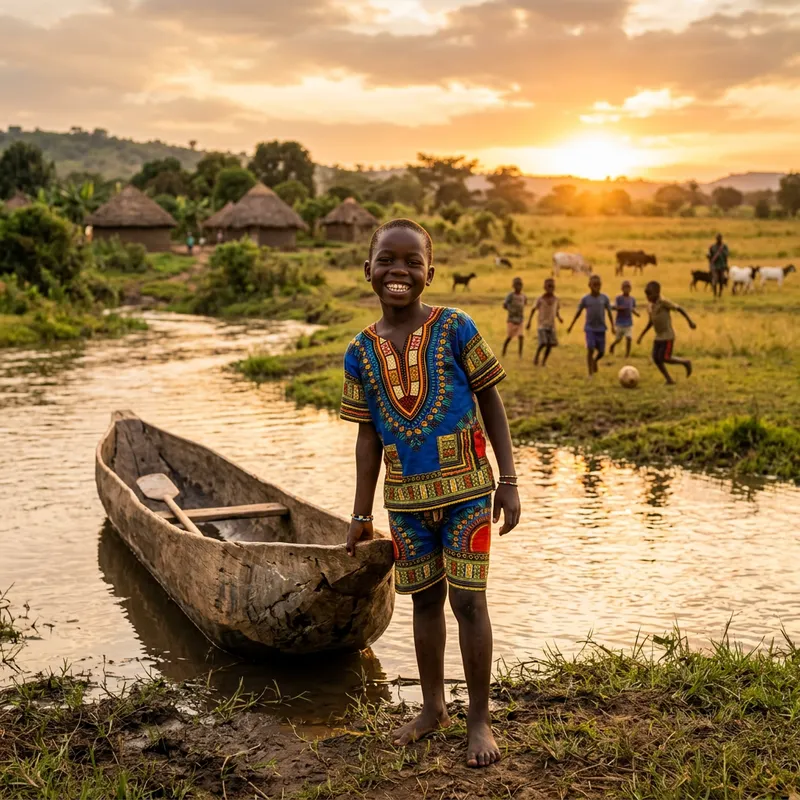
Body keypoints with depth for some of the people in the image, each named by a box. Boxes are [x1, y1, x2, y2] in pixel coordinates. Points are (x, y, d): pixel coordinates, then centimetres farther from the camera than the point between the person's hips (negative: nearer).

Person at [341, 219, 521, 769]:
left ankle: (480, 719, 15)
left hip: (466, 488, -3)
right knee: (426, 598, 15)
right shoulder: (362, 351, 1)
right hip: (406, 497, 3)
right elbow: (368, 435, 6)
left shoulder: (455, 329, -7)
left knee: (468, 599, 0)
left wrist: (509, 480, -7)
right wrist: (362, 515, 7)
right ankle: (433, 708, 32)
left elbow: (491, 404, -2)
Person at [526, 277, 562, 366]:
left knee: (550, 344, -2)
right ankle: (536, 357, 10)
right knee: (543, 343, -16)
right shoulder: (541, 299, -8)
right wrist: (529, 321, -1)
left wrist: (559, 317, -6)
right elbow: (533, 310, 1)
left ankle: (544, 361, 15)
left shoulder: (555, 299, 2)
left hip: (552, 325, 4)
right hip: (542, 325, -4)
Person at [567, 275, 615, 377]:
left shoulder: (604, 298, -1)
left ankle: (595, 361, 38)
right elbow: (578, 312, 6)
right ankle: (591, 373, -4)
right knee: (590, 349, -13)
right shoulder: (585, 299, -3)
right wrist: (571, 326, 7)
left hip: (601, 328, 2)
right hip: (590, 328, -2)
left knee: (601, 352, 4)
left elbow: (609, 312, 4)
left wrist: (612, 326, 0)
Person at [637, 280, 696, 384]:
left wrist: (690, 321, -16)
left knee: (665, 358, -12)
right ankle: (669, 379, 7)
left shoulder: (663, 302, -15)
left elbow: (679, 308, -12)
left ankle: (685, 362, 12)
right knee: (656, 358, -2)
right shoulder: (649, 307, 8)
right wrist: (642, 335, 19)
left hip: (668, 336, -8)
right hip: (658, 337, 8)